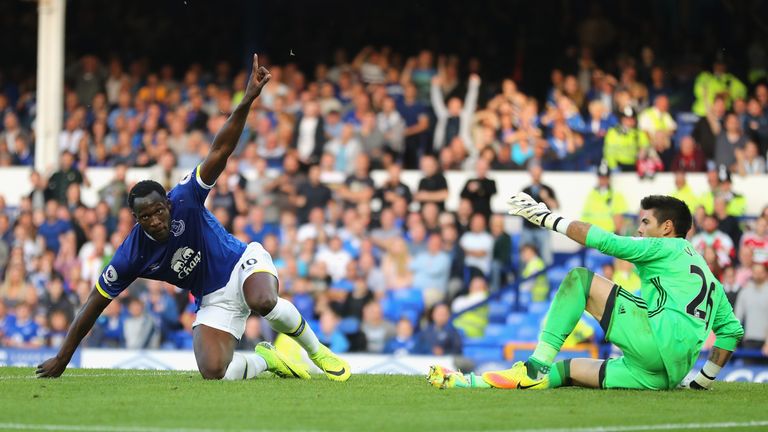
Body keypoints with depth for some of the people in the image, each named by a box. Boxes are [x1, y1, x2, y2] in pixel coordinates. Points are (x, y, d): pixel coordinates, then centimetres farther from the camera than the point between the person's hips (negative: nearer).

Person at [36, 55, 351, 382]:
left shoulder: (184, 200, -20)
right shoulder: (131, 256, -15)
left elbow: (220, 151, -27)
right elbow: (95, 304, -6)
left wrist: (246, 102, -40)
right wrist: (62, 358, -5)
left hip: (243, 263, -2)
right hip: (214, 302, 2)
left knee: (265, 302, -39)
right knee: (213, 373, -23)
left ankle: (316, 350, -9)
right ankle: (266, 359, 11)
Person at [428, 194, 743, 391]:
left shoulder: (666, 247, 11)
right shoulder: (709, 277, 34)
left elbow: (604, 241, 1)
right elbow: (732, 329, 29)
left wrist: (547, 218, 7)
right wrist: (704, 379, 29)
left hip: (663, 338, -8)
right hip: (669, 374, 8)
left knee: (579, 279, 0)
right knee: (570, 369, 14)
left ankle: (536, 366, -10)